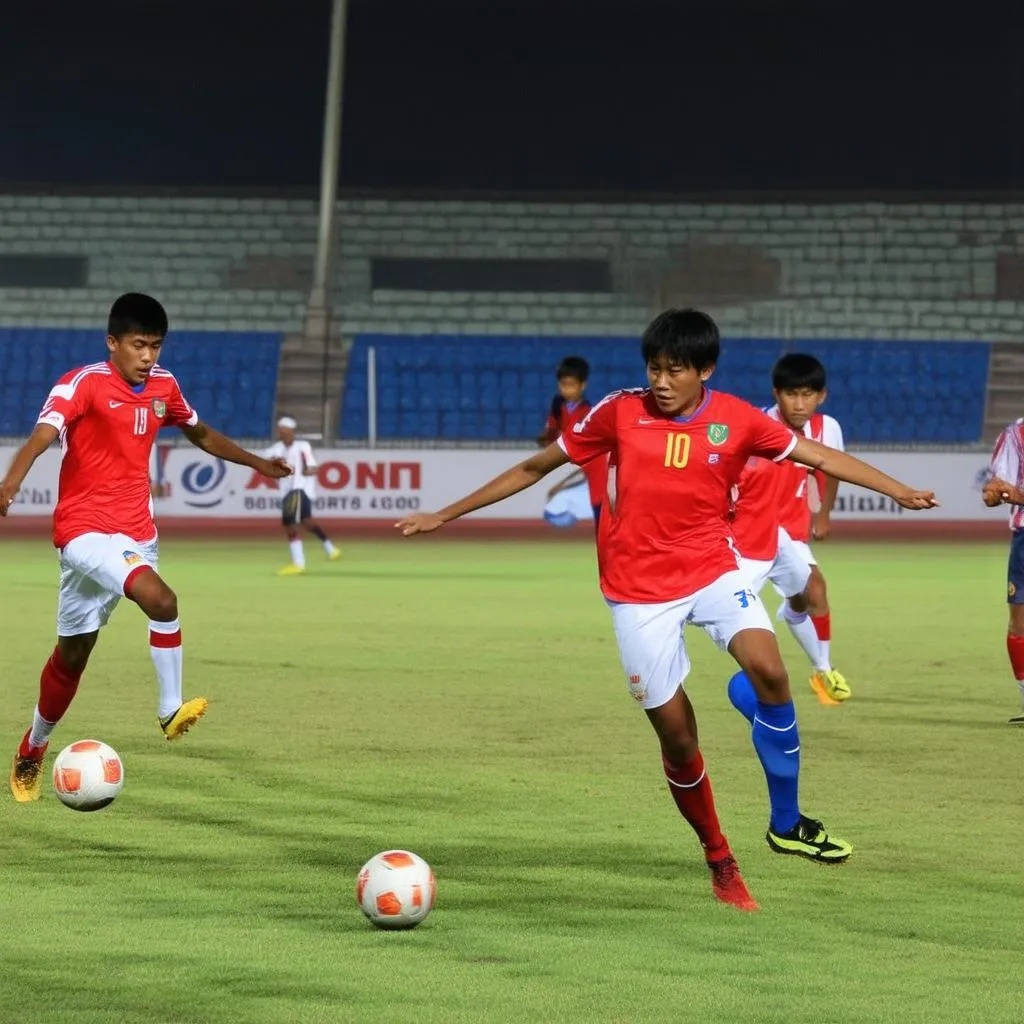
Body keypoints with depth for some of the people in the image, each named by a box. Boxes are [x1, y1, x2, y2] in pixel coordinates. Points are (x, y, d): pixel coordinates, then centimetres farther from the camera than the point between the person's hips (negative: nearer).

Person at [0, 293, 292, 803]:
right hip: (85, 530, -6)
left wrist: (256, 462, 32)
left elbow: (200, 433, 25)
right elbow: (42, 435, -31)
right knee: (161, 599, -30)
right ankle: (170, 710, -18)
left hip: (136, 533, 6)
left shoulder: (163, 386, 5)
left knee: (72, 652, 12)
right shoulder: (84, 383, -15)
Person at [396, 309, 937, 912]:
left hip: (712, 567, 1)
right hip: (639, 589, -1)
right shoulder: (621, 413, -6)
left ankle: (787, 824, -11)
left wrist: (901, 492, -7)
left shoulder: (736, 421, -4)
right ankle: (720, 862, 20)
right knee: (677, 736, -1)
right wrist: (446, 516, 6)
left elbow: (820, 456, 3)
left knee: (768, 669, -26)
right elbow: (535, 467, 3)